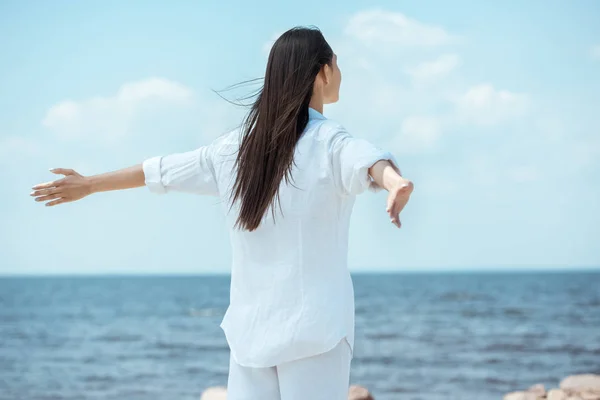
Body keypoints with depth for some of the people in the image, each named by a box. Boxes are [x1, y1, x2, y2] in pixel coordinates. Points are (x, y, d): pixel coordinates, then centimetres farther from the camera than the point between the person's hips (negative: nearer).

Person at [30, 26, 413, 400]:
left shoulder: (238, 146, 10)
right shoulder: (329, 142, -7)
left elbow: (160, 170, 19)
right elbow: (367, 160, -30)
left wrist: (89, 184, 33)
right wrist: (396, 182, -53)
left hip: (251, 324, 6)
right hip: (312, 325, -5)